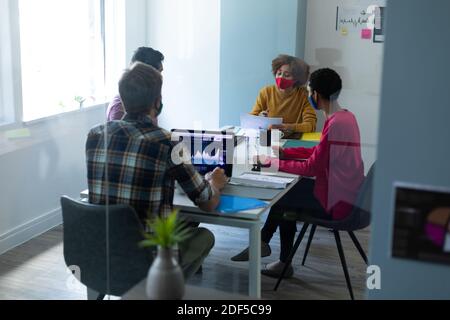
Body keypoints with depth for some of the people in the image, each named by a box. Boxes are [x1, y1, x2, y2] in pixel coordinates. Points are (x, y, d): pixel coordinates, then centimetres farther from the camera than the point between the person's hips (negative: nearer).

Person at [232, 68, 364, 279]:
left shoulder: (335, 124, -24)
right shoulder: (345, 117, 6)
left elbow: (311, 168, -21)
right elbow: (319, 152, 15)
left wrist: (273, 162, -12)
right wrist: (284, 152, 11)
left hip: (336, 202, -9)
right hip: (346, 194, 9)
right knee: (288, 191, 14)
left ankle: (263, 243, 27)